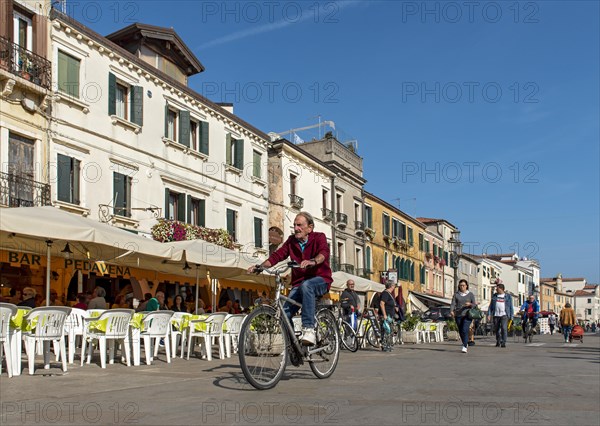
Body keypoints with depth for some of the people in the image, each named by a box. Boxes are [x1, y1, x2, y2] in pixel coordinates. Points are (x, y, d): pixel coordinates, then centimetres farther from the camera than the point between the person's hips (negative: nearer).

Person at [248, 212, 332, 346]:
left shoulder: (319, 237, -4)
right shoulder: (291, 241, 8)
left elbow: (324, 252, -26)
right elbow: (277, 255, -3)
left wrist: (312, 261, -48)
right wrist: (260, 266, -20)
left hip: (320, 280, -4)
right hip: (299, 283, 4)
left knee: (306, 286, -39)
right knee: (285, 313, -15)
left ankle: (309, 329, -40)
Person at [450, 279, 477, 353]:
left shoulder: (471, 294, 5)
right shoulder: (456, 294, 7)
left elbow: (474, 305, 4)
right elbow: (453, 304, -2)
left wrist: (470, 304, -18)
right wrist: (451, 311, -21)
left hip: (467, 315, -3)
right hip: (458, 315, 3)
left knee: (465, 330, -17)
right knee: (460, 331, 9)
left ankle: (464, 347, -17)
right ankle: (465, 343, 33)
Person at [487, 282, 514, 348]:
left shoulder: (508, 296, 7)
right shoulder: (494, 296, 12)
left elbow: (511, 307, 8)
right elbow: (491, 306, 12)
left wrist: (511, 316, 2)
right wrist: (489, 314, 2)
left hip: (504, 315, -3)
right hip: (496, 315, 3)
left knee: (504, 328, -15)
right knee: (496, 329, 7)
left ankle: (503, 343, -11)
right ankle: (498, 342, 25)